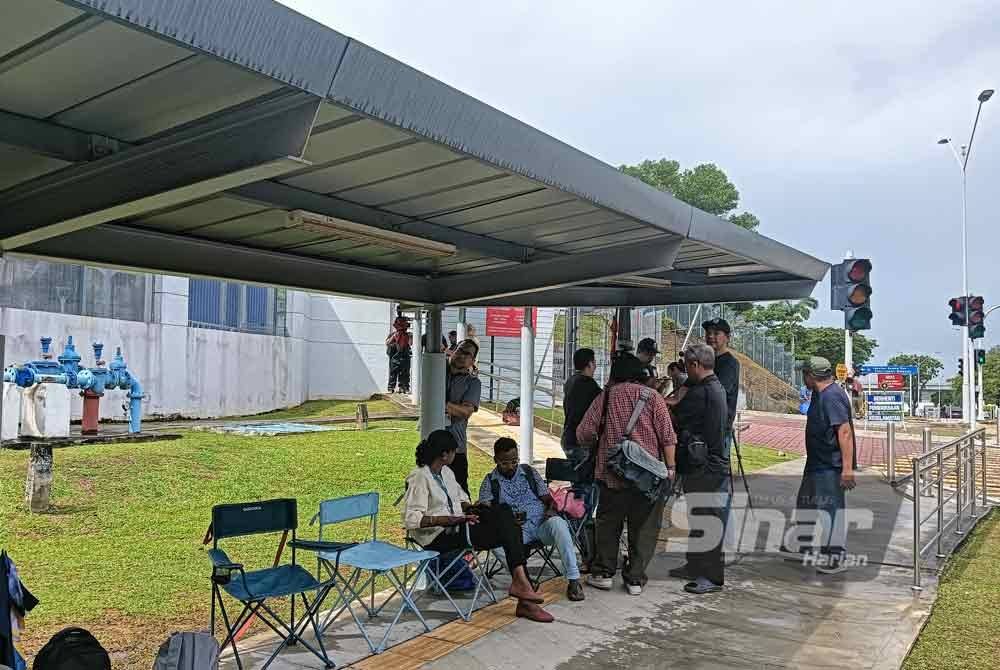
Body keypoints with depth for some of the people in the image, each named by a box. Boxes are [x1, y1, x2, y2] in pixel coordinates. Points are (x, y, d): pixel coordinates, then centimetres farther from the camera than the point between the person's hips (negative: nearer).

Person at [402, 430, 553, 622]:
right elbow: (411, 519, -21)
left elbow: (461, 498, 26)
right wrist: (447, 520, -28)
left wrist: (469, 509, 3)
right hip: (437, 537, -8)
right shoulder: (420, 477, -14)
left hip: (455, 526, 8)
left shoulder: (446, 472, 13)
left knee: (503, 511, -14)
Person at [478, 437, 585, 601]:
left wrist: (551, 510, -10)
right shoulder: (490, 481, 10)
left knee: (557, 523, -34)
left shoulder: (530, 472, 16)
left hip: (542, 523, 1)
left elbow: (549, 499, 15)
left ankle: (573, 579, -31)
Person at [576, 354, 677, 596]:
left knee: (608, 523, 15)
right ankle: (635, 578, 12)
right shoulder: (652, 397, 0)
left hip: (612, 473, 1)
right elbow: (667, 436, -7)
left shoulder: (605, 396, 3)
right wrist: (670, 467, -4)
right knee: (643, 527, 9)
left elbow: (583, 433, 2)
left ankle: (603, 572, 20)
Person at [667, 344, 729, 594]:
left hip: (704, 467, -10)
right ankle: (696, 566, 28)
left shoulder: (700, 393, -19)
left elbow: (674, 418, -10)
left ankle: (713, 576, 4)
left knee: (708, 519, -3)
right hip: (713, 463, 10)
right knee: (698, 516, 17)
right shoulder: (717, 388, 13)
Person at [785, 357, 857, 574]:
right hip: (817, 463, 11)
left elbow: (845, 432, -27)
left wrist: (848, 468, -30)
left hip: (831, 466, -11)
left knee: (832, 508, -1)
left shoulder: (831, 396, -22)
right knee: (805, 502, 21)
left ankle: (835, 558, 10)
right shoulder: (820, 394, 10)